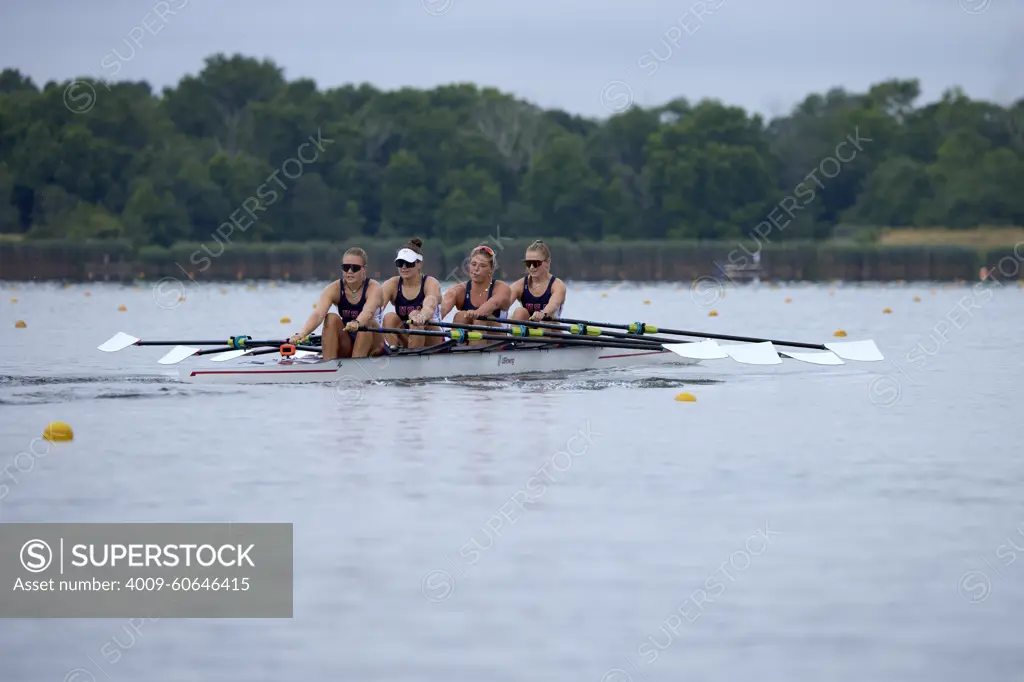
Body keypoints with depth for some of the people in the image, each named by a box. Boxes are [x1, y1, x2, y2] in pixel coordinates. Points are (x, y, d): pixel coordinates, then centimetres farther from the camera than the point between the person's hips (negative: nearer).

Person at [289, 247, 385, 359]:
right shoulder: (333, 289, -9)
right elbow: (318, 314, -28)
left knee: (368, 322, -30)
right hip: (345, 349, 2)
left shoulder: (373, 287, -15)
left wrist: (356, 324, -62)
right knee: (331, 318, -23)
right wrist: (302, 334, -49)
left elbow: (368, 312, -38)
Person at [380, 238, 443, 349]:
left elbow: (430, 304, -34)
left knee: (415, 315, -30)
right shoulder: (392, 284, 0)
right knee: (390, 317, -23)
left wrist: (422, 316, -61)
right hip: (405, 343, 3)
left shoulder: (431, 283, -10)